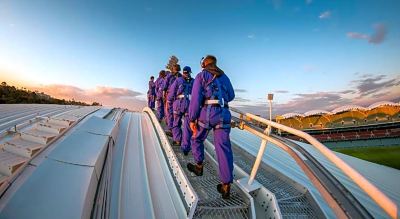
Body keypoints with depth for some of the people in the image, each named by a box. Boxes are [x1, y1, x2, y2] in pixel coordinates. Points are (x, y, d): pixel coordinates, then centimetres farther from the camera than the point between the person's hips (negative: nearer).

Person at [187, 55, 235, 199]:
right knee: (224, 148, 2)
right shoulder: (224, 77, 21)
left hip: (206, 113, -3)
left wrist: (192, 119, -6)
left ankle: (199, 166, 34)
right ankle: (226, 185, 4)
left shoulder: (201, 76, 7)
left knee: (197, 139, 22)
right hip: (224, 115, 4)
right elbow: (231, 96, 25)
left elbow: (196, 98, -5)